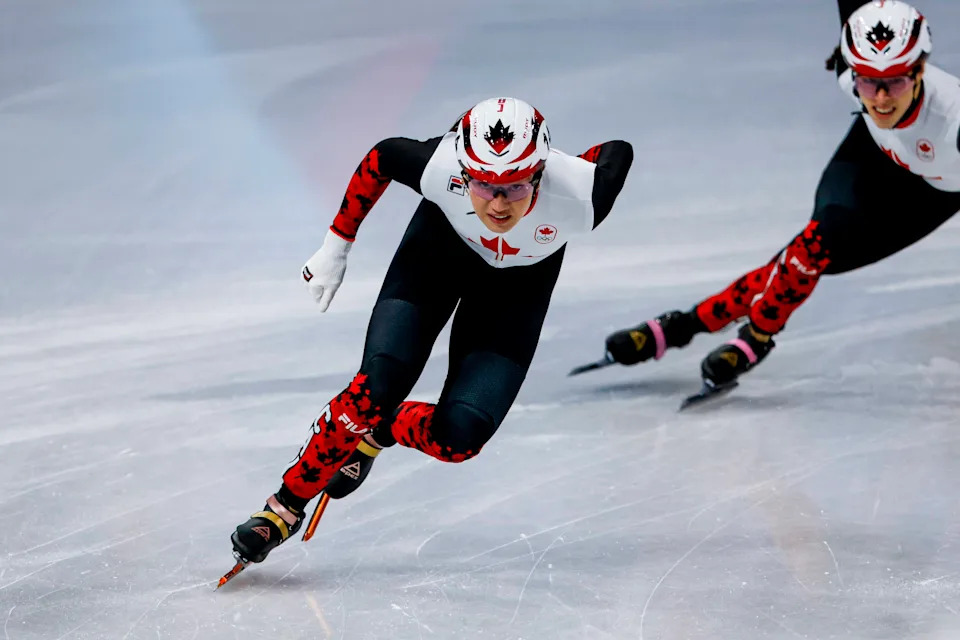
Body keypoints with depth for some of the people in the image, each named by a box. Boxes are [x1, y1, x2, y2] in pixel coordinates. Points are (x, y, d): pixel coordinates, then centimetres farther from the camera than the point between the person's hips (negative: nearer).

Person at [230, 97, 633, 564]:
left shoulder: (578, 196, -40)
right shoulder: (439, 167, -38)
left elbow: (619, 153, -17)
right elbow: (381, 157, -14)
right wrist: (336, 246, -5)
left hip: (520, 279, 0)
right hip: (442, 244, 0)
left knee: (456, 438, -14)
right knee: (376, 389, -18)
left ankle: (374, 435, 19)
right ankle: (287, 504, 2)